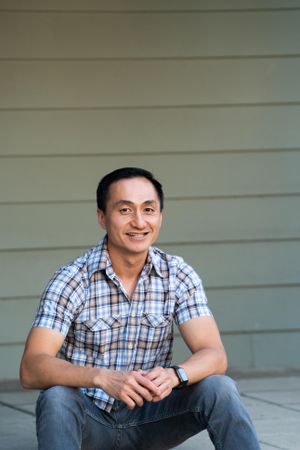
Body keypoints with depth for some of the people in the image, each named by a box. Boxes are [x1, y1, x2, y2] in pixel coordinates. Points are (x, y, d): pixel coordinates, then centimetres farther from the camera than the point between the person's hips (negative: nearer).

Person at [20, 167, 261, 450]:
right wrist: (102, 378, -41)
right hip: (89, 419, -2)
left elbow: (214, 356, -11)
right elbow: (31, 369, -23)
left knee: (219, 388, -23)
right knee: (56, 398, -34)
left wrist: (174, 375, -35)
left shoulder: (179, 276, -4)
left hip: (149, 415, 2)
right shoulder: (70, 281, -13)